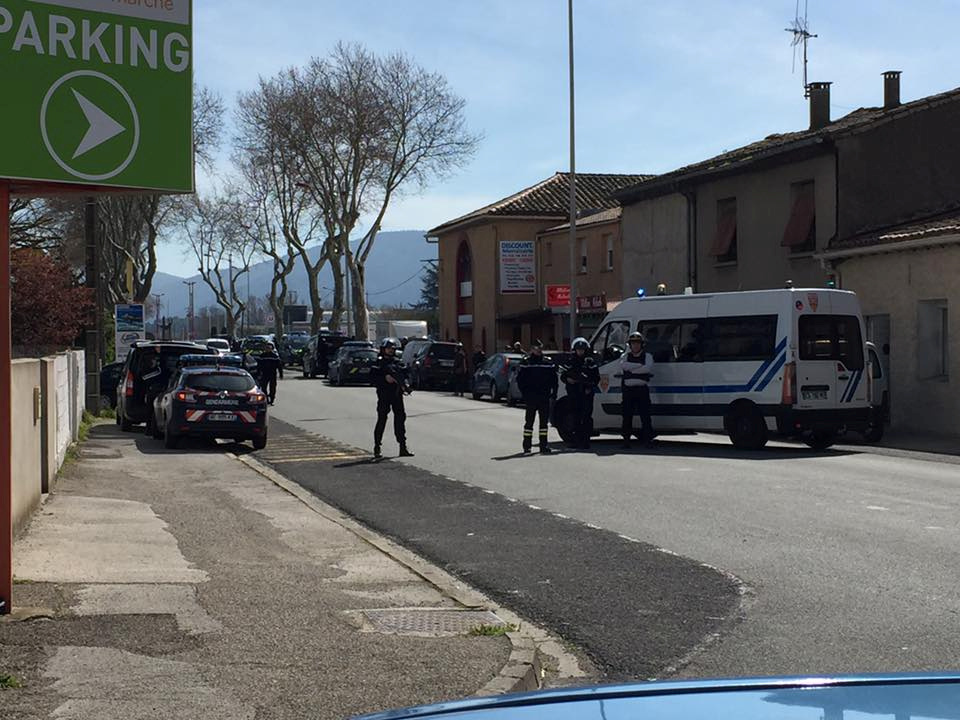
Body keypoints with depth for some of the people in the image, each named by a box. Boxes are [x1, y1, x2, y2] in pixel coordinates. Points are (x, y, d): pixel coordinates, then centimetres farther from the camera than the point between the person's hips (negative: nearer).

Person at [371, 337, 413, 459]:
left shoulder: (398, 362, 13)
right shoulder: (379, 362, -1)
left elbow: (404, 375, 14)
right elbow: (373, 378, -8)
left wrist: (405, 384, -5)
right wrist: (385, 378, -21)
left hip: (397, 394, 5)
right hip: (384, 395, -4)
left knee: (400, 418, 2)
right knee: (382, 420, -2)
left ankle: (403, 447, 4)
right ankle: (377, 447, 7)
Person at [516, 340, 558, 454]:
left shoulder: (548, 362, 8)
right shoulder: (526, 362, 0)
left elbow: (554, 379, 10)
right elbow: (520, 379, 0)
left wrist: (553, 392, 1)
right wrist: (524, 393, -7)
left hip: (544, 397, 3)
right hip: (531, 398, -2)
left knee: (544, 421, 5)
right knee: (529, 421, 4)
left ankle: (543, 445, 10)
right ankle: (527, 445, 10)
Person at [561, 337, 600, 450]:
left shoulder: (590, 361, 3)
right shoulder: (571, 362, 13)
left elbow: (597, 377, 3)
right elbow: (562, 375, 18)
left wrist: (590, 388, -9)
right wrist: (567, 379, -4)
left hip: (586, 393, -4)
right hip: (574, 393, 4)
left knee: (586, 417, -6)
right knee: (576, 416, 7)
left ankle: (585, 441, -6)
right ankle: (577, 440, 14)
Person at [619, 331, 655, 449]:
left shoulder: (647, 356, 10)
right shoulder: (625, 357, 14)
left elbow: (648, 368, -11)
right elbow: (623, 366, -9)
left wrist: (631, 369, -8)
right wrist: (639, 366, -11)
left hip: (642, 389, -2)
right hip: (628, 389, 2)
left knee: (645, 415, -5)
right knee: (627, 415, 1)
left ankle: (648, 439, -2)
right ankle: (626, 440, 7)